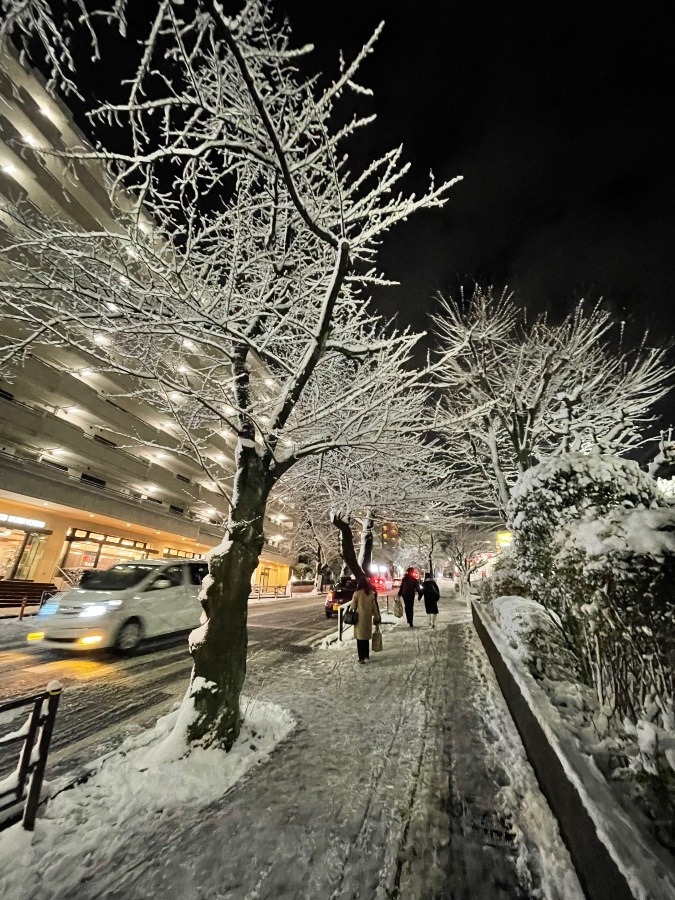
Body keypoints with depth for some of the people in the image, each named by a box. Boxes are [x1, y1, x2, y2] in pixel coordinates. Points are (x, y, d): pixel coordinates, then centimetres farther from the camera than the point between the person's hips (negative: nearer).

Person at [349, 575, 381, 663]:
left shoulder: (357, 593, -13)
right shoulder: (371, 593, 0)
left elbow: (353, 606, -5)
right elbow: (374, 607, 6)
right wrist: (377, 617, 15)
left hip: (359, 617, -5)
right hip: (368, 617, 5)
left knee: (360, 637, 2)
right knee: (366, 636, 19)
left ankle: (361, 657, 0)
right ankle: (366, 655, 30)